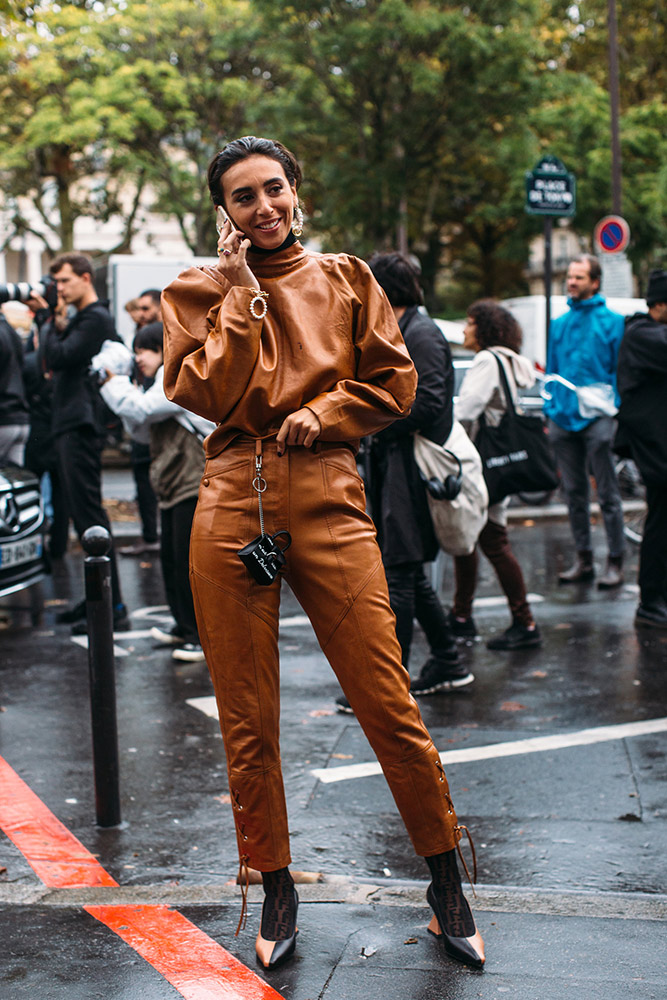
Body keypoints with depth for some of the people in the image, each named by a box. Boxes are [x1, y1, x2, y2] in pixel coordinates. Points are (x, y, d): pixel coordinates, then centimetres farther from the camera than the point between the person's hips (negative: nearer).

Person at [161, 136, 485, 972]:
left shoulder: (345, 279, 13)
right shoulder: (200, 292, 10)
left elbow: (394, 378, 10)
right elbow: (204, 394, -4)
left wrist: (322, 412, -5)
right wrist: (241, 295, -3)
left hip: (327, 501, 0)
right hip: (232, 505, 1)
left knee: (388, 704, -3)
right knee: (247, 721, 6)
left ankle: (445, 881, 16)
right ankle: (275, 888, 25)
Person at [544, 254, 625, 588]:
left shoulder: (611, 322, 0)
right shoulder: (559, 324, 14)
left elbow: (620, 372, 0)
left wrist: (614, 411, -10)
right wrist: (549, 412, 11)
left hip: (597, 419, -5)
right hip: (564, 419, 5)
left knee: (607, 494, -1)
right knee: (574, 493, 10)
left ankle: (615, 563, 5)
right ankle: (583, 560, 20)